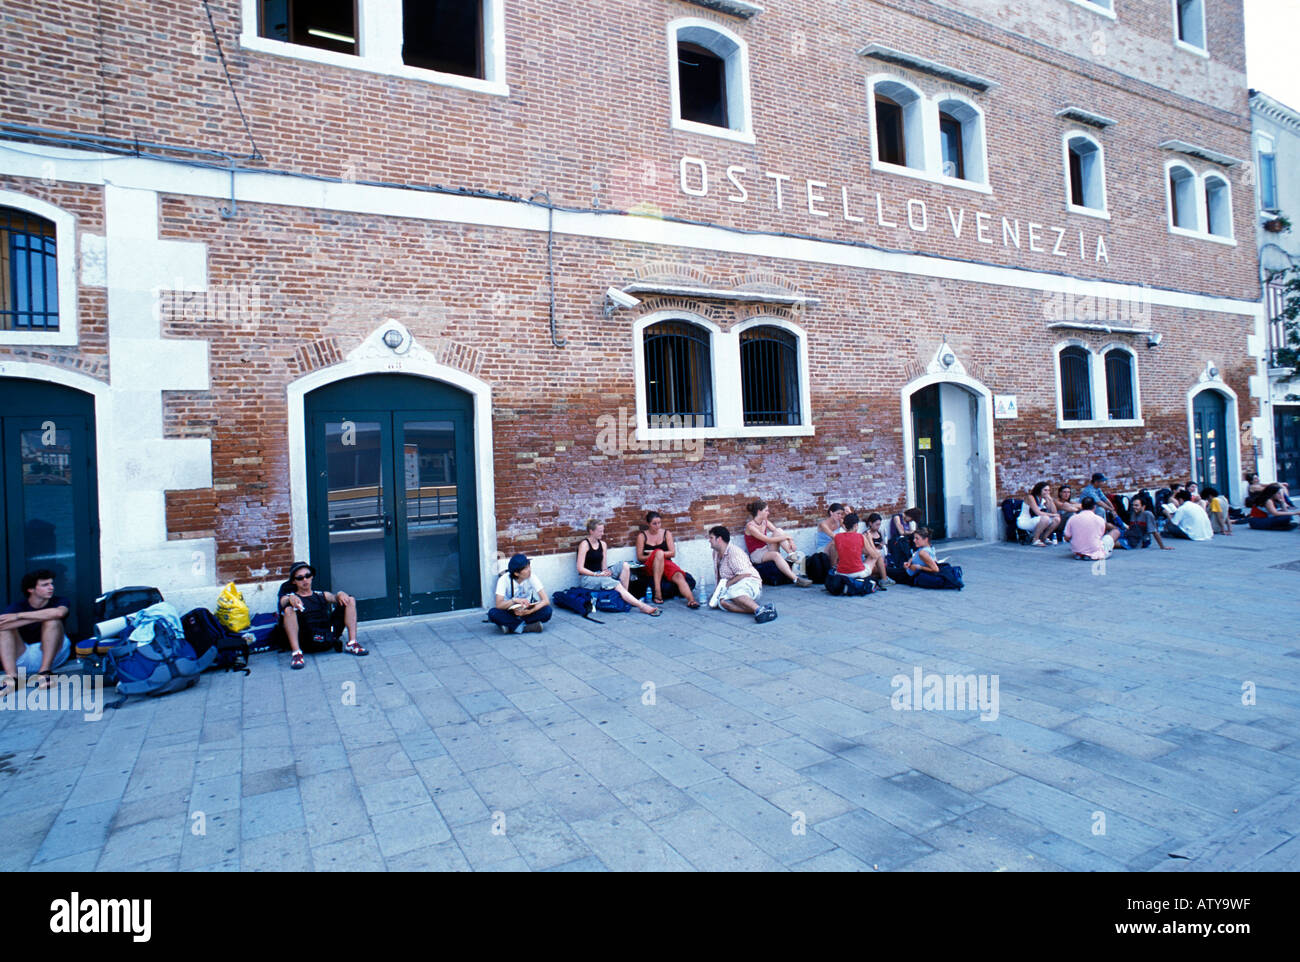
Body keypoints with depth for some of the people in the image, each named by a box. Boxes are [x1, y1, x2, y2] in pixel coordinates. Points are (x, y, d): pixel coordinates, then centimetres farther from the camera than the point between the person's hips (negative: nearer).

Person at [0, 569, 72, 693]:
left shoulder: (60, 602, 2)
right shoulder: (18, 607, 5)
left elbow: (58, 612, -27)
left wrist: (19, 616, -22)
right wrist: (39, 617, -26)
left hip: (54, 654, -2)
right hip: (22, 659, 2)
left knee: (52, 621, -23)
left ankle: (45, 671, -31)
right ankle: (11, 677, -36)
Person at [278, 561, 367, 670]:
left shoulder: (322, 595, 26)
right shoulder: (290, 596, 19)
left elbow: (334, 597, 7)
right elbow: (282, 601, -5)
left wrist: (340, 594, -18)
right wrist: (291, 599, -29)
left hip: (329, 635, 3)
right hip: (307, 639, -3)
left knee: (350, 600, -4)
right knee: (288, 610, -26)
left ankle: (352, 644, -14)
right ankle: (296, 652, -32)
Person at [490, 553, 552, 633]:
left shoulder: (532, 578, -16)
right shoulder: (504, 579, -19)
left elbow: (546, 601, -20)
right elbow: (498, 605, -26)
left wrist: (530, 611, -34)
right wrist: (514, 600, -43)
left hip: (526, 612, 1)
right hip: (510, 613, -1)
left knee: (547, 611, -27)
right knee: (492, 613, -32)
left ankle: (511, 626, -22)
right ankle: (528, 626, -28)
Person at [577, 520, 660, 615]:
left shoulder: (602, 544, 12)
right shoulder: (584, 544, -9)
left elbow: (603, 565, 11)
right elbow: (580, 568, -14)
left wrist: (605, 571, -13)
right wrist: (598, 574, -22)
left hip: (599, 574, 7)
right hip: (586, 578, -7)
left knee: (625, 566, -16)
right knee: (616, 584, -31)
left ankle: (625, 597, -20)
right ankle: (642, 606, -36)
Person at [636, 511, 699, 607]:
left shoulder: (666, 534, 13)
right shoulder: (642, 536, 8)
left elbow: (672, 553, 6)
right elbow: (639, 557, 3)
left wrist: (654, 553, -7)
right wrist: (657, 554, -14)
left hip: (666, 563, 2)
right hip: (650, 565, -2)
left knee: (678, 575, -30)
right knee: (659, 552, -35)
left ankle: (691, 600, -53)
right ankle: (657, 592, -38)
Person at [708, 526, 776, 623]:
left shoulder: (733, 551, -12)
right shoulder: (716, 553, 16)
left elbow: (745, 574, -21)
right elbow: (719, 575, 24)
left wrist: (726, 584, -18)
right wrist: (718, 588, 9)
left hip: (750, 582, -7)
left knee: (732, 592, -42)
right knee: (722, 601, -29)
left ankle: (760, 609, -55)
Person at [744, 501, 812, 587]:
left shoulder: (765, 522, 7)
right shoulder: (750, 526, -17)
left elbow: (778, 533, 4)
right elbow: (767, 540, -23)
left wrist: (790, 540, -15)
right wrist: (786, 537, -19)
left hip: (766, 549, 7)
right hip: (756, 554, -7)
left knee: (778, 531, -13)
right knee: (776, 555, -37)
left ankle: (793, 555, -23)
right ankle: (796, 579, -46)